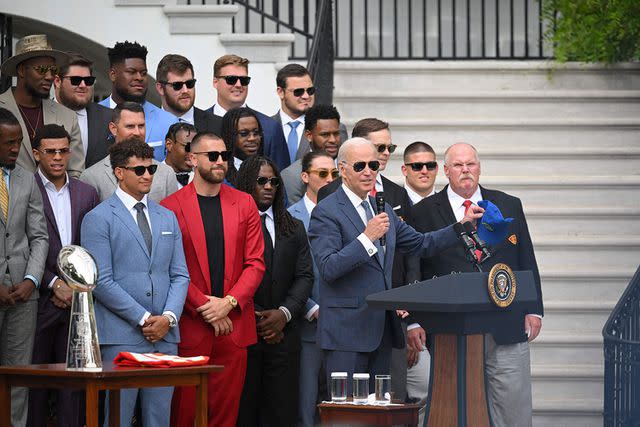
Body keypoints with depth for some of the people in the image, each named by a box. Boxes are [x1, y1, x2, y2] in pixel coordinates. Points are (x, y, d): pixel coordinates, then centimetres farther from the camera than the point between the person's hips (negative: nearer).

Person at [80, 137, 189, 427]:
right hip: (120, 338, -5)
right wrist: (143, 319, -12)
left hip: (165, 336, 5)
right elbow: (101, 281, -8)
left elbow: (180, 275, 14)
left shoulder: (168, 218, 17)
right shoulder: (98, 219, -1)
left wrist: (168, 318, -4)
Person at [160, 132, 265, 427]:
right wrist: (205, 307, -10)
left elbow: (256, 263, 7)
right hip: (190, 326, -3)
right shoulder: (171, 207, -1)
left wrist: (229, 302, -7)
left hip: (234, 323, 3)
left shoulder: (244, 204, 10)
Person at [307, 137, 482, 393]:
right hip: (347, 330, -7)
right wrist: (367, 237, -23)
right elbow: (328, 268, -18)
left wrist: (463, 224, 11)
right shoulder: (326, 212, -7)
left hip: (381, 330, 7)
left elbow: (421, 244, 20)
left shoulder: (383, 209, 18)